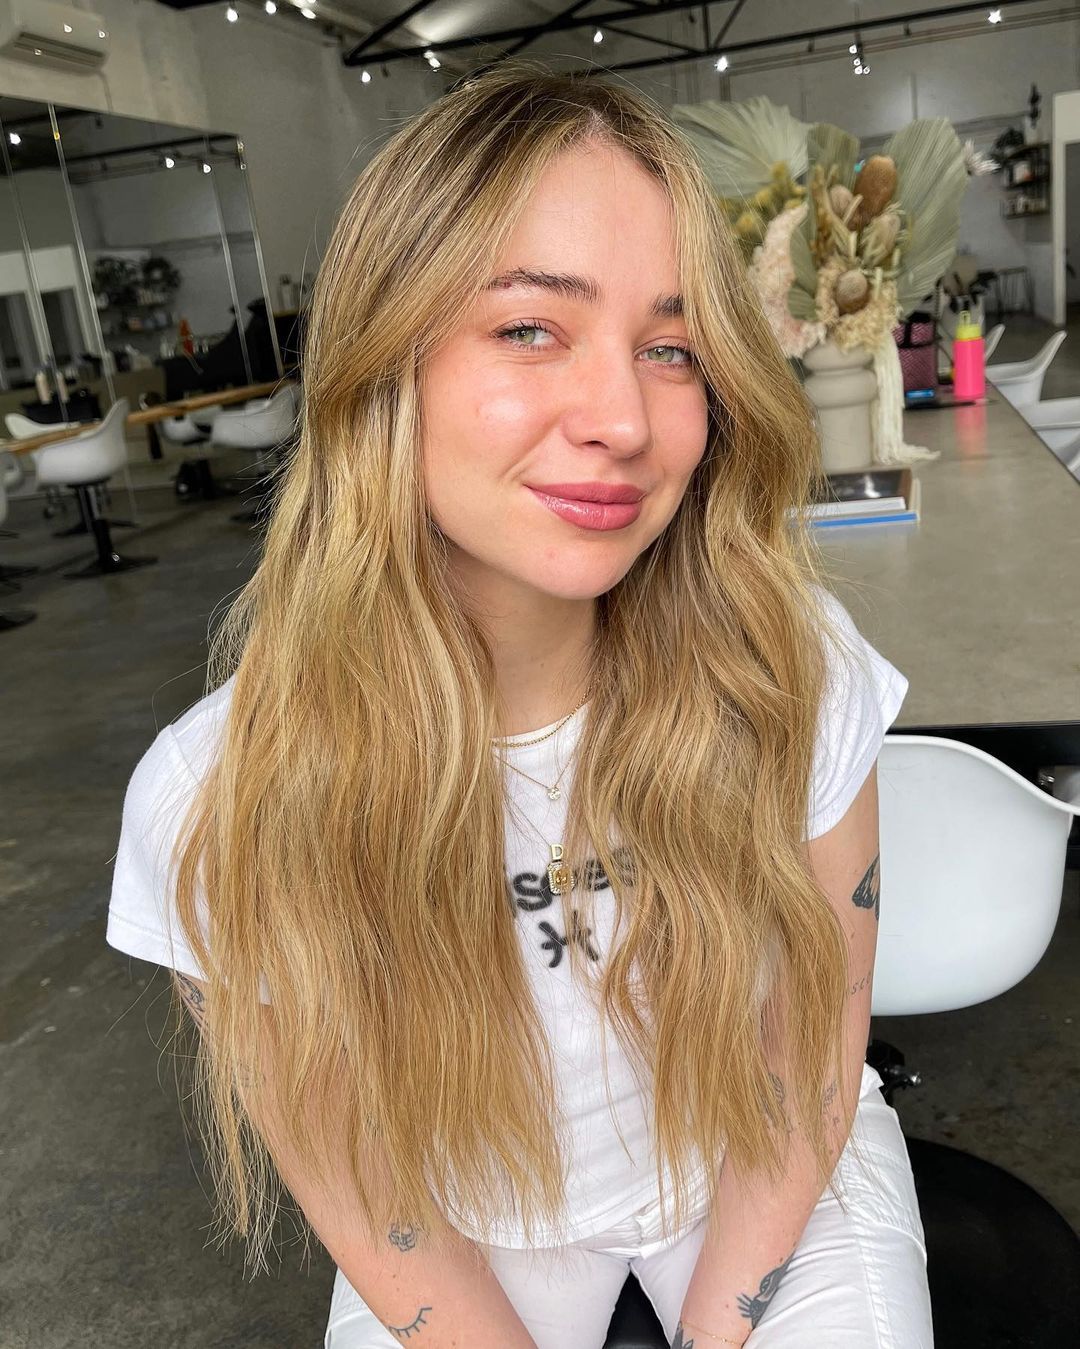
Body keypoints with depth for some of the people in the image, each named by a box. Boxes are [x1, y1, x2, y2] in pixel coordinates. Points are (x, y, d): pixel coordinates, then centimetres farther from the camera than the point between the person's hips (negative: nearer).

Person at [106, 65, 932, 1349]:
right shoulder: (214, 805, -26)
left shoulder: (792, 667, -23)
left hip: (766, 1181, 1)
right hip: (474, 1231, 0)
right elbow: (364, 1193, -12)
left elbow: (812, 1059, -10)